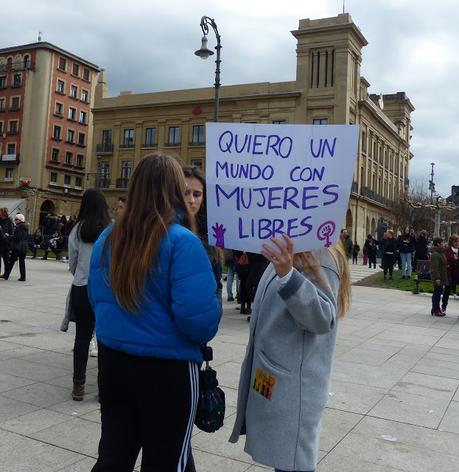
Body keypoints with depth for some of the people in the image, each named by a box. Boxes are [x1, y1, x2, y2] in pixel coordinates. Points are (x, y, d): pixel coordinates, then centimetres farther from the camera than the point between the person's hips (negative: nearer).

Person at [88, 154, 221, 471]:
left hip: (112, 359, 6)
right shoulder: (182, 241, -19)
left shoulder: (108, 238, 1)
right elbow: (198, 316, -23)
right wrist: (206, 334, -1)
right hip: (167, 367, -5)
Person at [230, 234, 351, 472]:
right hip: (271, 375, 9)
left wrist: (288, 275, -39)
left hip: (295, 382, -9)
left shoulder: (322, 257, -17)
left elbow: (322, 318, -29)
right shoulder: (285, 256, 11)